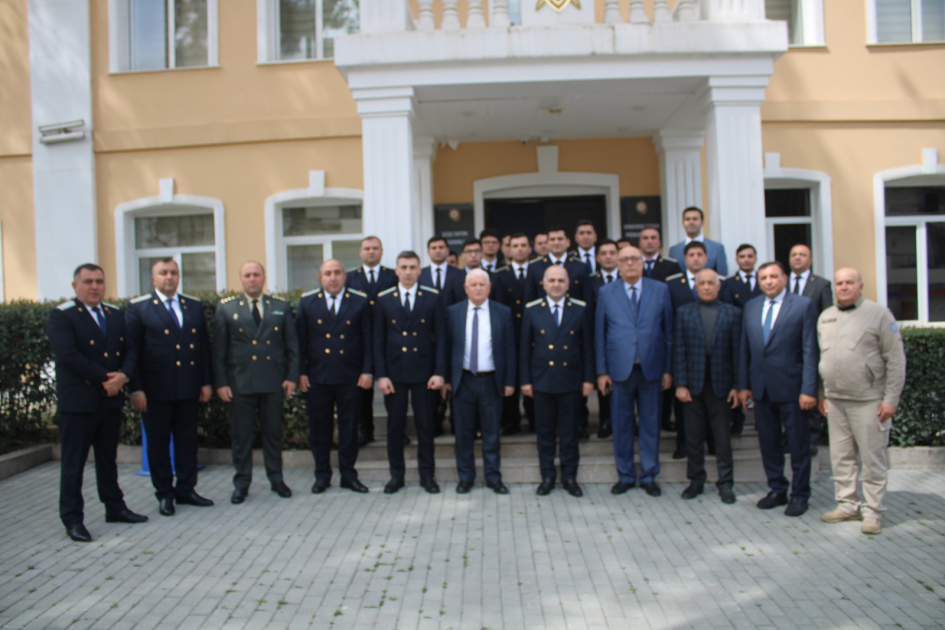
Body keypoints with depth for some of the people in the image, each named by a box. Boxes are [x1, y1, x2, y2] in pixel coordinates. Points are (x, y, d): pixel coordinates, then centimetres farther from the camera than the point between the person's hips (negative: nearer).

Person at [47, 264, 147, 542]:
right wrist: (105, 379, -17)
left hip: (111, 399, 6)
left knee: (108, 456, 16)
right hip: (78, 402, -6)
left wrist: (123, 376, -12)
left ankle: (114, 508, 26)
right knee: (74, 462, 2)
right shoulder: (61, 316, -8)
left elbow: (129, 350, 8)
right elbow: (68, 356, -19)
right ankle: (72, 519, 11)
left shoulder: (115, 315, 12)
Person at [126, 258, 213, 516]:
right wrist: (136, 389, -10)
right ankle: (164, 494, 19)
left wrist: (206, 382, 7)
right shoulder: (138, 308, -2)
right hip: (156, 388, -3)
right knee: (158, 442, 7)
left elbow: (204, 346, 11)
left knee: (187, 438, 11)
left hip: (189, 387, 4)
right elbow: (132, 350, -5)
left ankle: (186, 489, 23)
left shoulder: (194, 306, 10)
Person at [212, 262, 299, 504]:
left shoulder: (281, 307, 8)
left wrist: (292, 376, -1)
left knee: (273, 432, 9)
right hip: (239, 382, -1)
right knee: (240, 434, 5)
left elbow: (292, 345, 8)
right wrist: (220, 382, -5)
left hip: (273, 381, 1)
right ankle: (242, 483, 17)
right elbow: (218, 349, 1)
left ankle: (276, 479, 22)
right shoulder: (226, 308, 4)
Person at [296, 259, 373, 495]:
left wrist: (367, 371, -6)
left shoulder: (360, 301, 2)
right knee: (319, 428, 7)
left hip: (351, 377, -1)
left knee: (349, 427, 6)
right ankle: (322, 475, 21)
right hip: (316, 377, 1)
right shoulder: (307, 302, 5)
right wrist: (300, 372, -2)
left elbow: (368, 339, 1)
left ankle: (348, 475, 19)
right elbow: (300, 340, 5)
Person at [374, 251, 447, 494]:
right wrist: (381, 374, -4)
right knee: (395, 424, 6)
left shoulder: (432, 298, 3)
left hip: (423, 372, 0)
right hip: (394, 372, 1)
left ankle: (427, 474, 19)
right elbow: (378, 340, 3)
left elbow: (441, 337, 1)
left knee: (425, 424, 6)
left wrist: (439, 372, -7)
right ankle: (396, 474, 20)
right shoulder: (384, 300, 4)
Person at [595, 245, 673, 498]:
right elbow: (599, 334, 5)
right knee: (621, 424, 6)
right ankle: (625, 475, 20)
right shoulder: (606, 293, 5)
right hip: (620, 369, 0)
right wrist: (602, 371, 0)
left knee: (651, 424, 7)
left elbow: (669, 331, 4)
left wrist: (669, 369, 0)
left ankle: (649, 476, 20)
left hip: (652, 368, 0)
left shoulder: (660, 290, 5)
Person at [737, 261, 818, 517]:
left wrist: (809, 389, -13)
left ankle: (799, 495, 18)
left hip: (790, 387, -4)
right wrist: (743, 385, 7)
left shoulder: (803, 305, -4)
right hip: (761, 388, 4)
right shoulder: (750, 307, 10)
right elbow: (744, 348, 11)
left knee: (798, 444, 6)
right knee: (768, 443, 12)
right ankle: (777, 490, 26)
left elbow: (810, 350, -8)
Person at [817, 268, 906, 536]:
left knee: (872, 459, 1)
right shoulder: (825, 317, 12)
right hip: (835, 400, 5)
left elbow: (896, 360, -6)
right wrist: (822, 394, 13)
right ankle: (847, 505, 22)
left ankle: (873, 511, 10)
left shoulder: (878, 314, -4)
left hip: (868, 401, -5)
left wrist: (891, 399, -10)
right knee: (841, 458, 11)